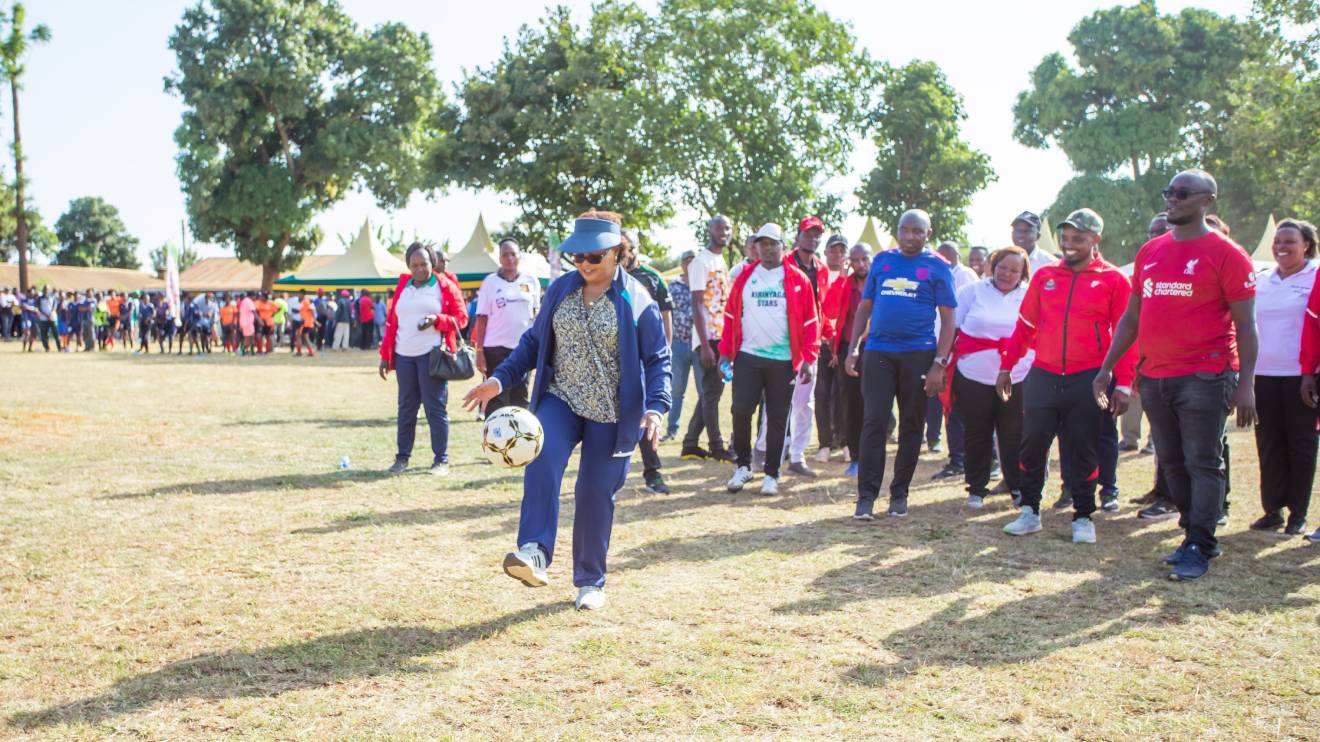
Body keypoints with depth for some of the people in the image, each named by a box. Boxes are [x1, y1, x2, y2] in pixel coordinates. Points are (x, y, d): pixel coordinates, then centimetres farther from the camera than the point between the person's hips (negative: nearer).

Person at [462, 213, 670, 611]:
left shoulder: (636, 299, -7)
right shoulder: (560, 290, 4)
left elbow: (657, 359, -4)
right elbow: (534, 340, 12)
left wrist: (656, 406, -19)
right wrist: (501, 378, 1)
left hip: (611, 414, -2)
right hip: (560, 400, 2)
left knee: (595, 493, 1)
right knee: (543, 459, -27)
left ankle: (590, 581, 18)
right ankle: (535, 552, -30)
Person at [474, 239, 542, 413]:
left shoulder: (531, 281, 6)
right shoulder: (490, 282, 0)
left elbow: (536, 314, 12)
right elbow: (482, 318, -2)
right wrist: (479, 350, -8)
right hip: (496, 348, -2)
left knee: (520, 398, 11)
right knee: (496, 400, -3)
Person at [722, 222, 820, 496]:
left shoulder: (798, 279, 2)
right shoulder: (745, 277, 8)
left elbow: (810, 321, 1)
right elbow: (731, 316, 9)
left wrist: (808, 359, -6)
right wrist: (725, 352, 3)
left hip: (783, 359, -1)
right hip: (747, 357, 1)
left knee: (777, 419, 5)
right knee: (741, 411, -6)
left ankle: (771, 475, 16)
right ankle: (743, 465, 14)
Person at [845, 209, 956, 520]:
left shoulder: (938, 267, 3)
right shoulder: (882, 260, 11)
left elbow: (948, 319, 0)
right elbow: (865, 307, 14)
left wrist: (939, 363, -8)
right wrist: (853, 349, 5)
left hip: (918, 354, -1)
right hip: (878, 352, 1)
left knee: (911, 426, 6)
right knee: (874, 422, -5)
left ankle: (899, 494, 16)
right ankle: (866, 495, -2)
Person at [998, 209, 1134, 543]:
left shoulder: (1114, 280, 0)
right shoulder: (1045, 276, 9)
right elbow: (1025, 325, 14)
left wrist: (1123, 383, -6)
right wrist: (1006, 366, 11)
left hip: (1088, 380, -3)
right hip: (1043, 376, 3)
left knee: (1082, 451, 4)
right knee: (1032, 444, 2)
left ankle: (1084, 517, 17)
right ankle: (1029, 511, 15)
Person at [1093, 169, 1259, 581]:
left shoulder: (1225, 254, -5)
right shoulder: (1149, 252, 12)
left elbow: (1245, 325, -7)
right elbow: (1131, 317, 18)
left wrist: (1246, 384, -14)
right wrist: (1107, 368, 14)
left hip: (1204, 377, -6)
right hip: (1155, 377, 7)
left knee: (1203, 464, -2)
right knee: (1172, 464, 12)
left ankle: (1199, 548, 3)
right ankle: (1196, 535, 24)